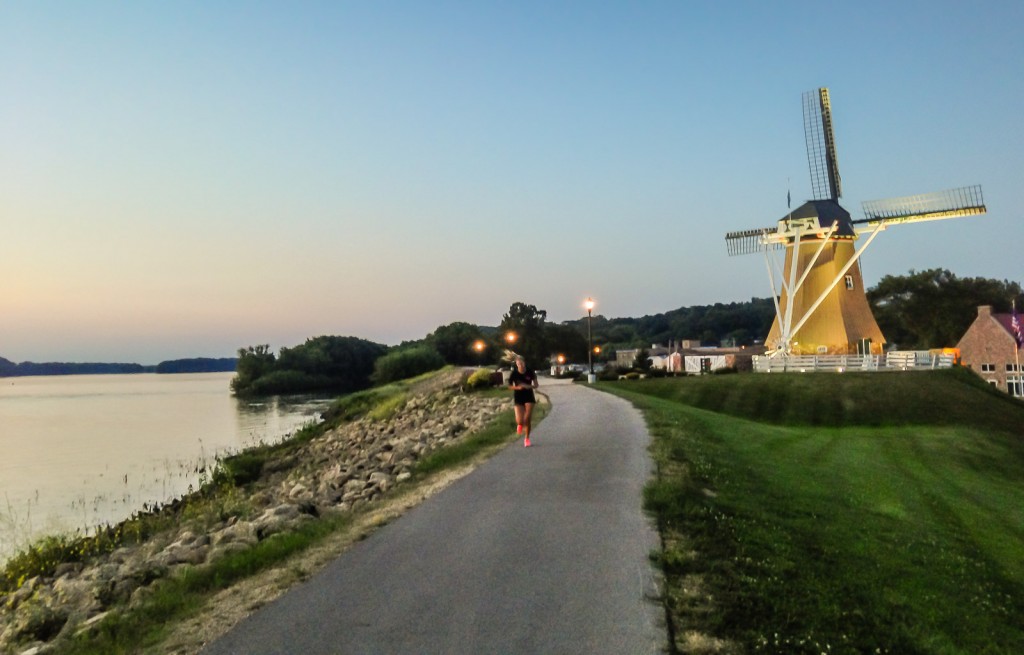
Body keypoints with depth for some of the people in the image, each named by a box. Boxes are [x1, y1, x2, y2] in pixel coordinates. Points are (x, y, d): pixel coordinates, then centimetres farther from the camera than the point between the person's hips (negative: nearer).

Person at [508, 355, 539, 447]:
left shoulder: (530, 372, -9)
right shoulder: (514, 374, -10)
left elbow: (536, 385, -1)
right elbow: (510, 386, 2)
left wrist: (528, 386, -21)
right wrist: (517, 387, -18)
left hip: (529, 397, 0)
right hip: (518, 398, 0)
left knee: (527, 419, -5)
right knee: (519, 421, -10)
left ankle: (527, 438, 17)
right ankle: (520, 424, 31)